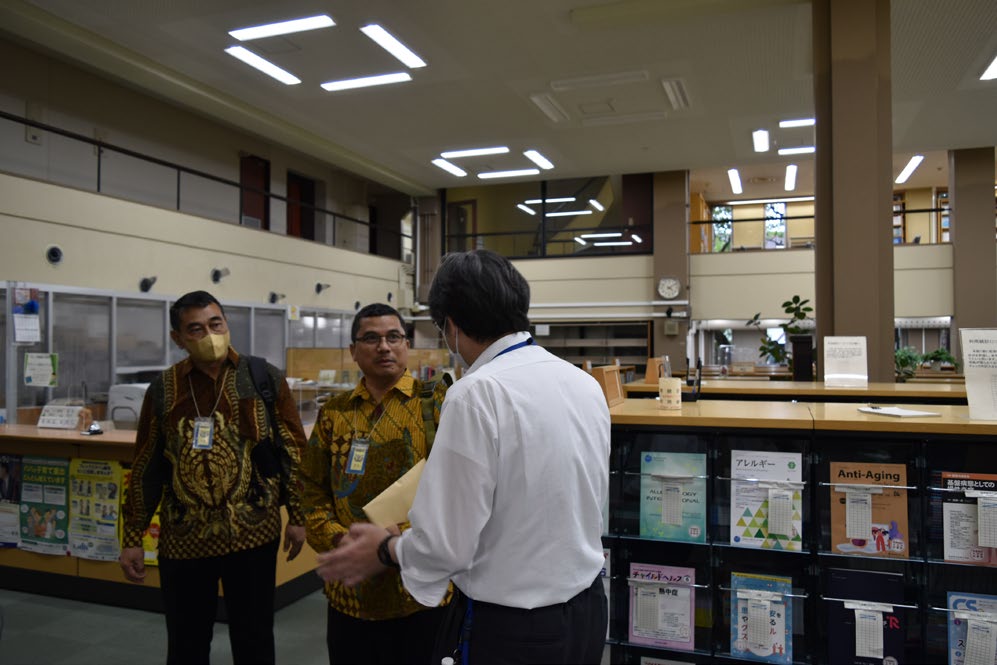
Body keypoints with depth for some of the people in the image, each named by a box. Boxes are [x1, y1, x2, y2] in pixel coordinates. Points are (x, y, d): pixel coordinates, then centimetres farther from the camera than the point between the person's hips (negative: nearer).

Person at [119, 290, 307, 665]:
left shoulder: (266, 379, -3)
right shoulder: (163, 389, 2)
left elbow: (293, 450, 0)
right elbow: (146, 468, 6)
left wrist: (297, 516, -4)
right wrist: (132, 538, 6)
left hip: (253, 534, -1)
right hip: (183, 538, 2)